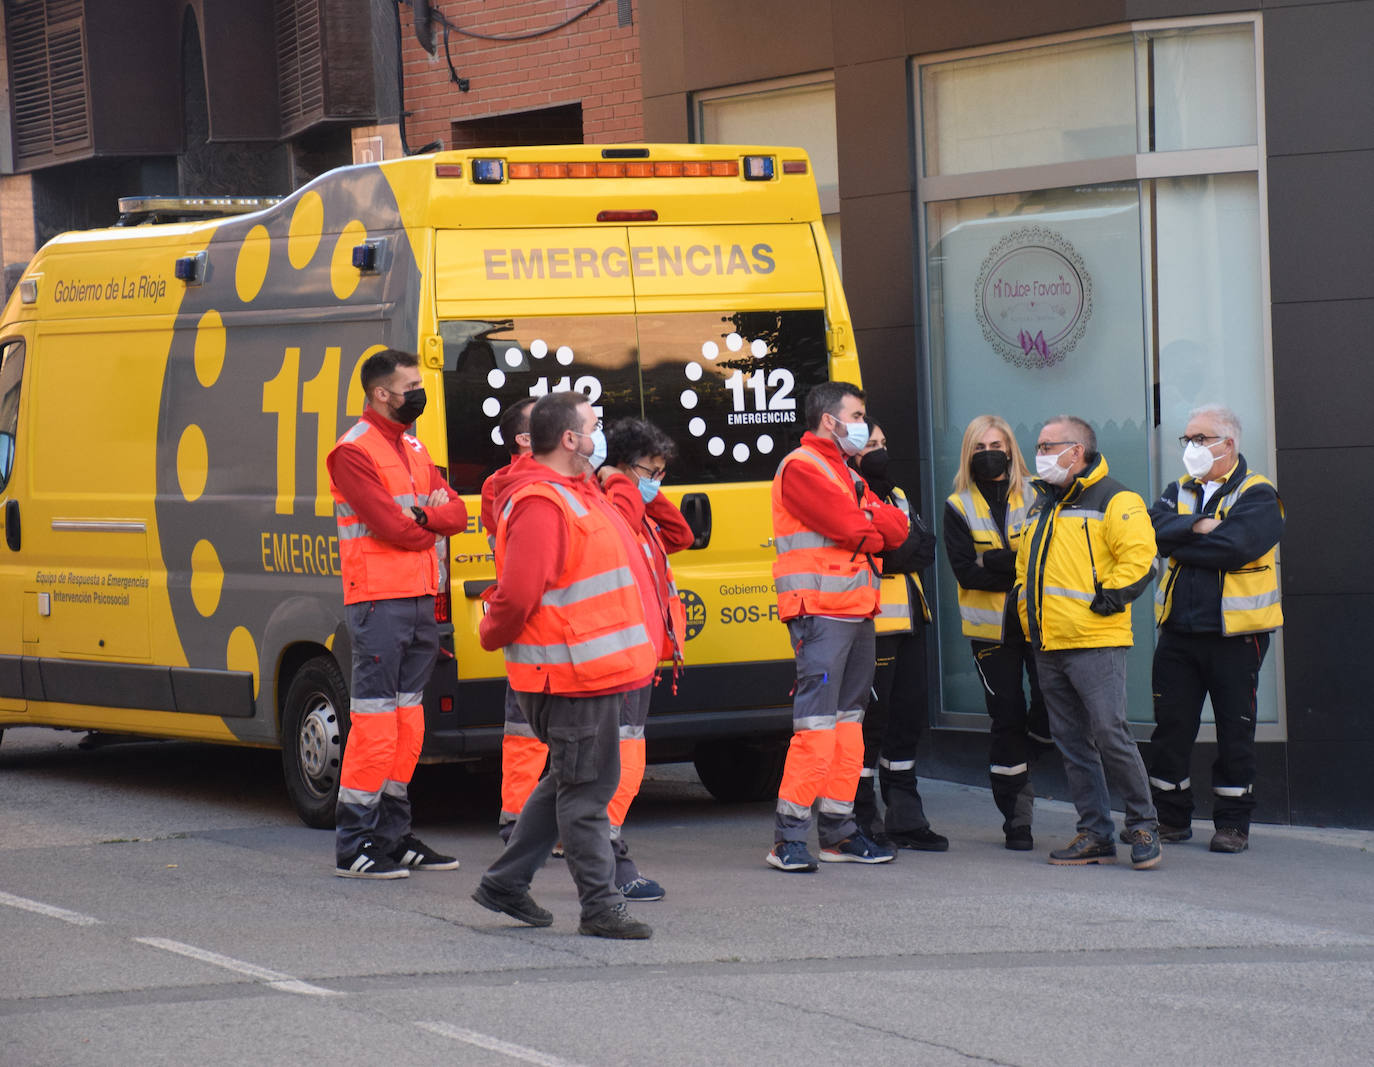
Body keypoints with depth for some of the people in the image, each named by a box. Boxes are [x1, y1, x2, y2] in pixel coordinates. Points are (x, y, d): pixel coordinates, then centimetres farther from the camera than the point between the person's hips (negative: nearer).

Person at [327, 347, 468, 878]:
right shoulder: (354, 452, -10)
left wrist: (421, 515, -11)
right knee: (374, 723, -9)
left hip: (419, 600, 9)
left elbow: (456, 511, 9)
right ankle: (354, 847, -6)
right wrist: (433, 525, 0)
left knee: (408, 723, 11)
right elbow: (392, 527, -18)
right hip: (379, 601, -9)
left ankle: (392, 835, 17)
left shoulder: (413, 450, 18)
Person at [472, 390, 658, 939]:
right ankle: (600, 907, 3)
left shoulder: (576, 493, 15)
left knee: (571, 780, 19)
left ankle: (505, 883, 27)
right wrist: (493, 637, -7)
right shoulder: (541, 506, -21)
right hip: (573, 673, -11)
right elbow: (517, 594, -24)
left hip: (589, 666, 11)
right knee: (586, 787, -3)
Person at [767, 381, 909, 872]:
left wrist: (864, 521, -9)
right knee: (816, 722, -13)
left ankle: (839, 830, 15)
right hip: (820, 612, -9)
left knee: (849, 720, 10)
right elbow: (852, 528, -18)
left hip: (856, 611, 9)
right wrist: (875, 529, 3)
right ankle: (789, 836, -12)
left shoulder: (847, 474, 22)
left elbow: (896, 528, 9)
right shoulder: (802, 468, -7)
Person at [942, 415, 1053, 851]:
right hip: (992, 628, 0)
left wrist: (996, 561, -18)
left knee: (1052, 705, -10)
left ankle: (1019, 760, 22)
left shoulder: (1035, 496, 4)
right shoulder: (958, 507, 4)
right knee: (1007, 717, 2)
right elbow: (965, 571, -7)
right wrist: (1022, 571, -16)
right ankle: (1017, 818, 10)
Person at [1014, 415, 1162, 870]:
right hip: (1048, 645, 8)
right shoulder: (1041, 506, 20)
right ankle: (1095, 834, 12)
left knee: (1110, 734, -13)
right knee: (1072, 743, 7)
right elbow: (1024, 563, 31)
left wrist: (1111, 598, -16)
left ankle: (1142, 824, 0)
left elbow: (1139, 554, -16)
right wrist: (1024, 601, 17)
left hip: (1095, 644, -8)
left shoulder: (1113, 500, -6)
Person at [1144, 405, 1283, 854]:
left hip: (1234, 634, -5)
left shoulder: (1257, 496, -5)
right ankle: (1171, 817, 19)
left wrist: (1179, 543, -11)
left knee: (1235, 732, 2)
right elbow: (1156, 530, -6)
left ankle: (1233, 822, 11)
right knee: (1170, 727, 7)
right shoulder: (1179, 492, 13)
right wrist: (1197, 526, -20)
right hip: (1179, 631, 5)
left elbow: (1233, 546, -21)